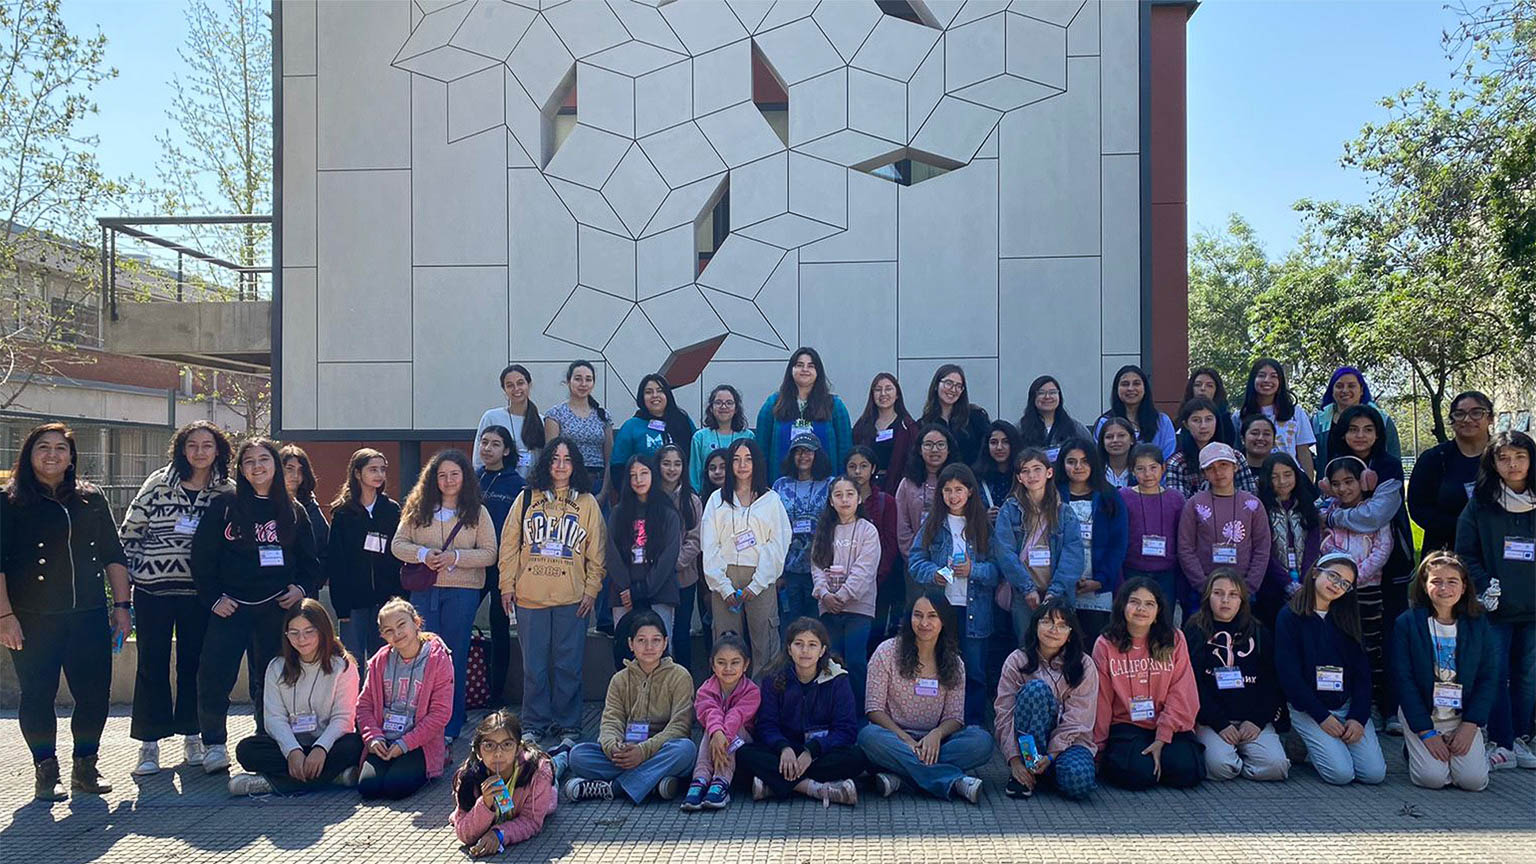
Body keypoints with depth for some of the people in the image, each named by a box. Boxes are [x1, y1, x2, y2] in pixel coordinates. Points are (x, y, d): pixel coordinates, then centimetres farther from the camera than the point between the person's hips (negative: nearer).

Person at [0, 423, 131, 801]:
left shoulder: (92, 499, 11)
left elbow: (114, 555, 13)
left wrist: (121, 605, 7)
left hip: (89, 617, 3)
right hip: (33, 620, -3)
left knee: (95, 695, 2)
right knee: (37, 696, 3)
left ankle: (85, 767, 18)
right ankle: (46, 772, 17)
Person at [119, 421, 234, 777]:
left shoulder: (227, 491, 2)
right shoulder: (158, 483, -1)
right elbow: (129, 531, 3)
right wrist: (127, 575, 0)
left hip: (199, 592, 1)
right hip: (152, 589, -1)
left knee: (193, 663, 8)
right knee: (152, 664, 3)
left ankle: (192, 736, 21)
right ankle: (149, 742, 11)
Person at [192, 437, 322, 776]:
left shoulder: (293, 512, 10)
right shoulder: (224, 506, 2)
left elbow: (310, 560, 15)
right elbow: (202, 555, 1)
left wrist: (302, 588, -2)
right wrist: (213, 597, -6)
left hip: (276, 609, 2)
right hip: (230, 607, -1)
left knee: (270, 681, 7)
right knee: (214, 677, -9)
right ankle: (214, 744, 7)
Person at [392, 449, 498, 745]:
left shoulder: (477, 512, 4)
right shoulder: (418, 509, 9)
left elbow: (489, 554, -2)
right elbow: (397, 544, 5)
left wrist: (455, 557, -15)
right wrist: (423, 554, -13)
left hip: (462, 591, -2)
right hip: (423, 590, 2)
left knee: (455, 657, 4)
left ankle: (451, 727, 13)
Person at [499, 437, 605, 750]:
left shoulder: (587, 502, 5)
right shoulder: (527, 498, 7)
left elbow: (596, 551, 5)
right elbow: (509, 545, 7)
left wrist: (591, 590, -1)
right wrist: (507, 585, 2)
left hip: (572, 599, -1)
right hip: (530, 597, 1)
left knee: (568, 665, 3)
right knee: (534, 665, 5)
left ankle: (567, 726, 14)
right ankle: (534, 724, 18)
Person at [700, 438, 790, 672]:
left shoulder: (771, 499, 8)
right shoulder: (717, 500, 10)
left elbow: (778, 544, 1)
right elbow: (709, 547, 5)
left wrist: (757, 584, -8)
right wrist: (724, 586, -5)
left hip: (761, 579, -1)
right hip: (725, 577, 1)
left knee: (764, 642, -3)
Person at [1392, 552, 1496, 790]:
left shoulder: (1478, 625, 0)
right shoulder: (1407, 623, -8)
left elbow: (1488, 678, 1)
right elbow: (1403, 679, -10)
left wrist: (1469, 726, -9)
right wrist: (1427, 733, -14)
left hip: (1464, 716, 2)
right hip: (1421, 714, -2)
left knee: (1474, 780, -15)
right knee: (1432, 778, -17)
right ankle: (1414, 750, 15)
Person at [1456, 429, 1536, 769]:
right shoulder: (1481, 503, 0)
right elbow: (1465, 553, 2)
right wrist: (1485, 587, -8)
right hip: (1496, 607, -1)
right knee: (1496, 674, -3)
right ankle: (1503, 744, 4)